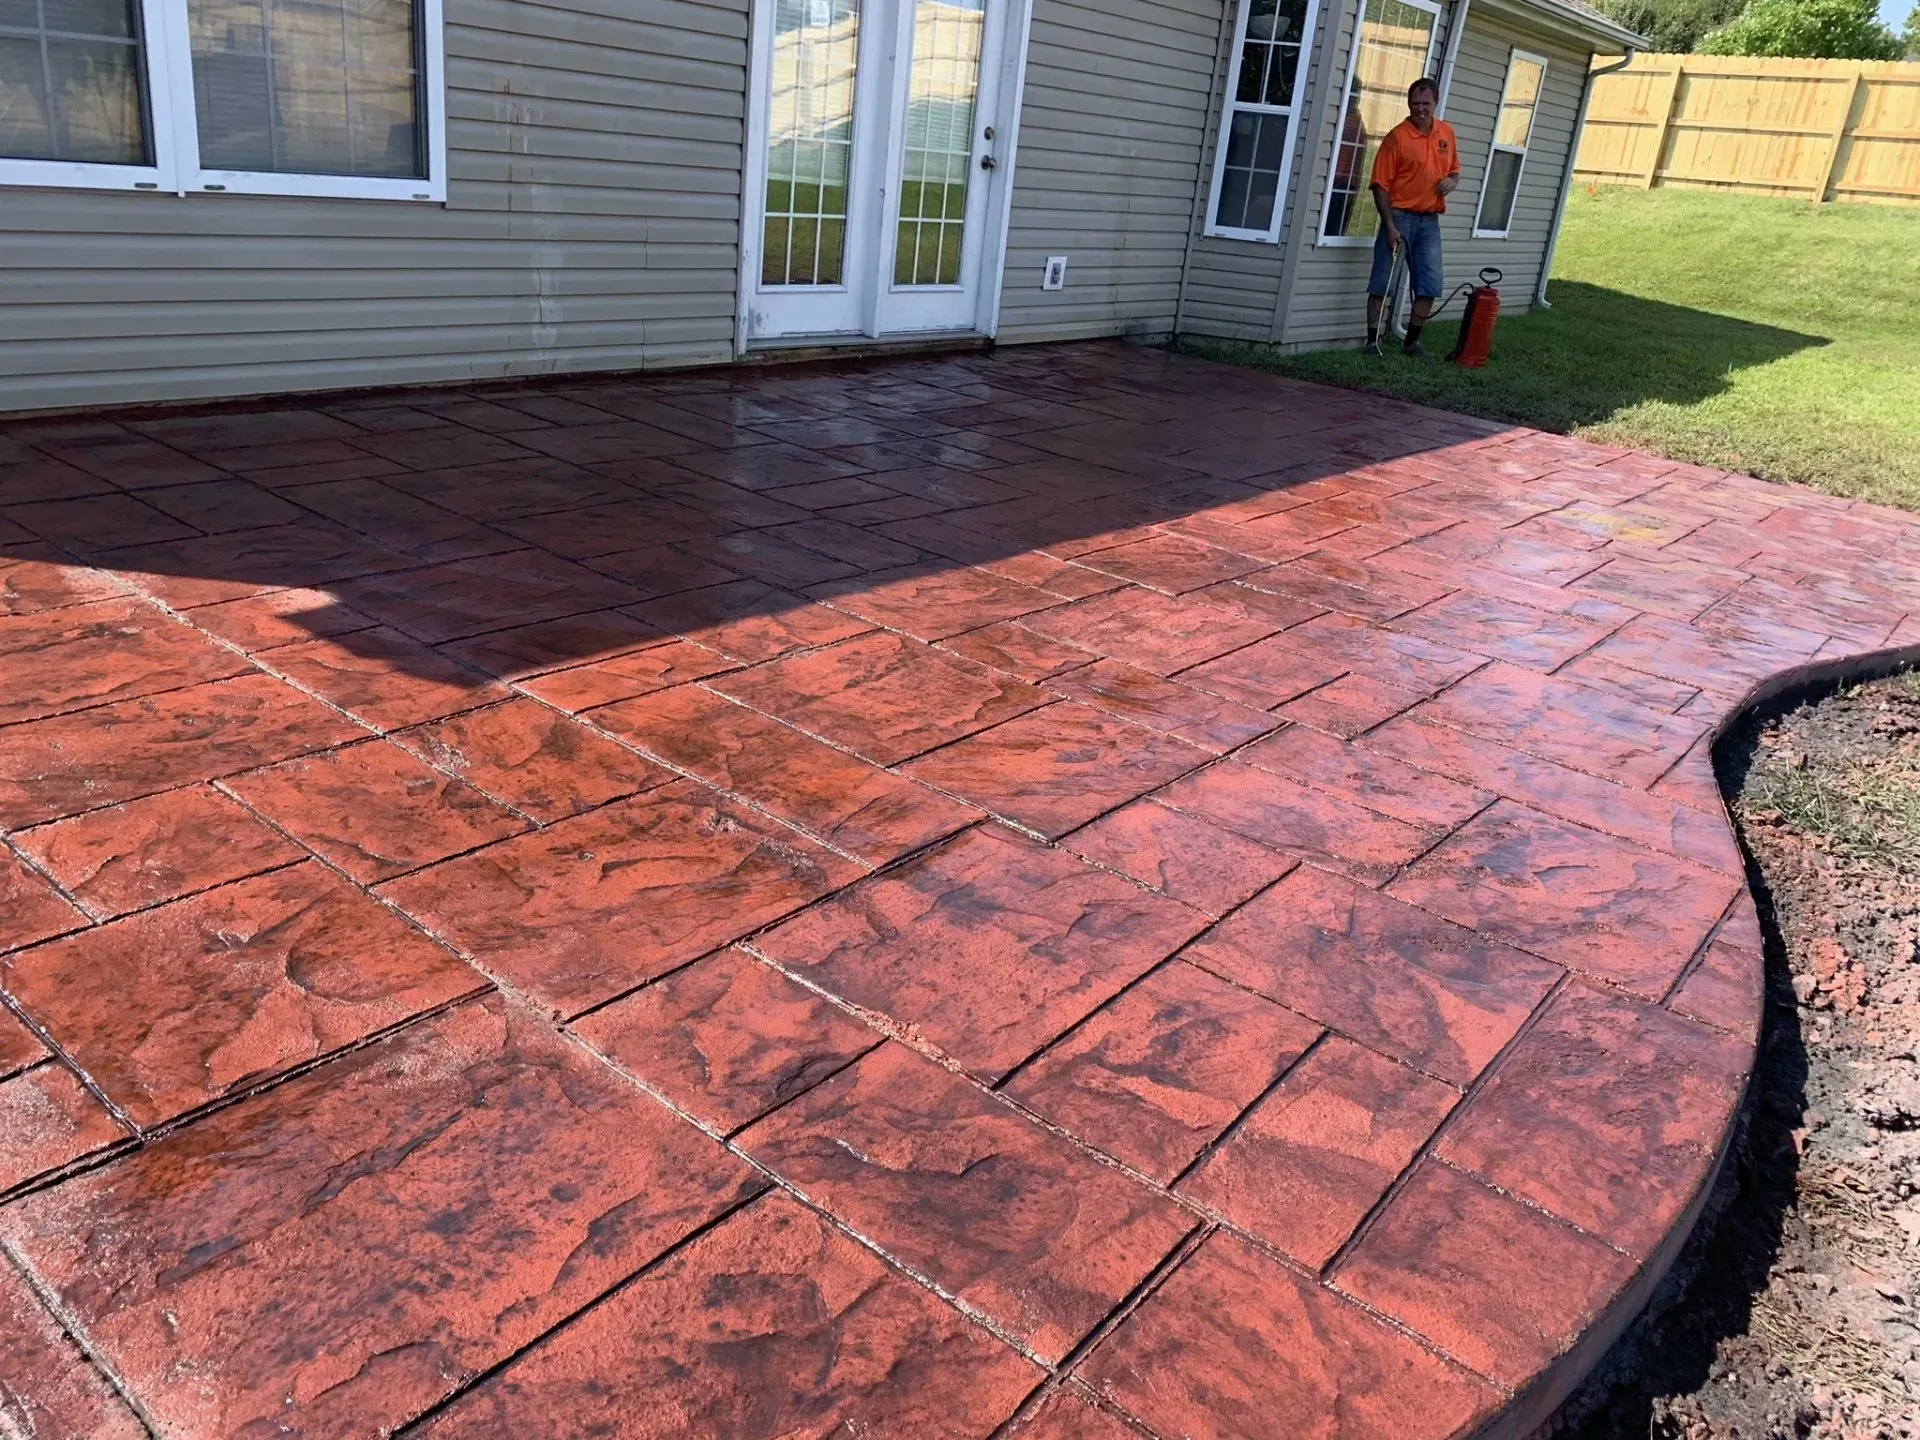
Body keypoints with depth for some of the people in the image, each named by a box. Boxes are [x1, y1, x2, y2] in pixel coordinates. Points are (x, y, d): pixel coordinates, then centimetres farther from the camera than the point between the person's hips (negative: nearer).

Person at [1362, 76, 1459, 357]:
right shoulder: (1398, 136, -8)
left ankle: (1412, 341, 17)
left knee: (1430, 286, 5)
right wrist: (1390, 225, -18)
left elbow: (1454, 170, 22)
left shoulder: (1447, 133, 9)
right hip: (1399, 217, -5)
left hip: (1430, 220, 5)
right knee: (1381, 283, -3)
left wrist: (1452, 181, -3)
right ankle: (1372, 341, 4)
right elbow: (1381, 184, -11)